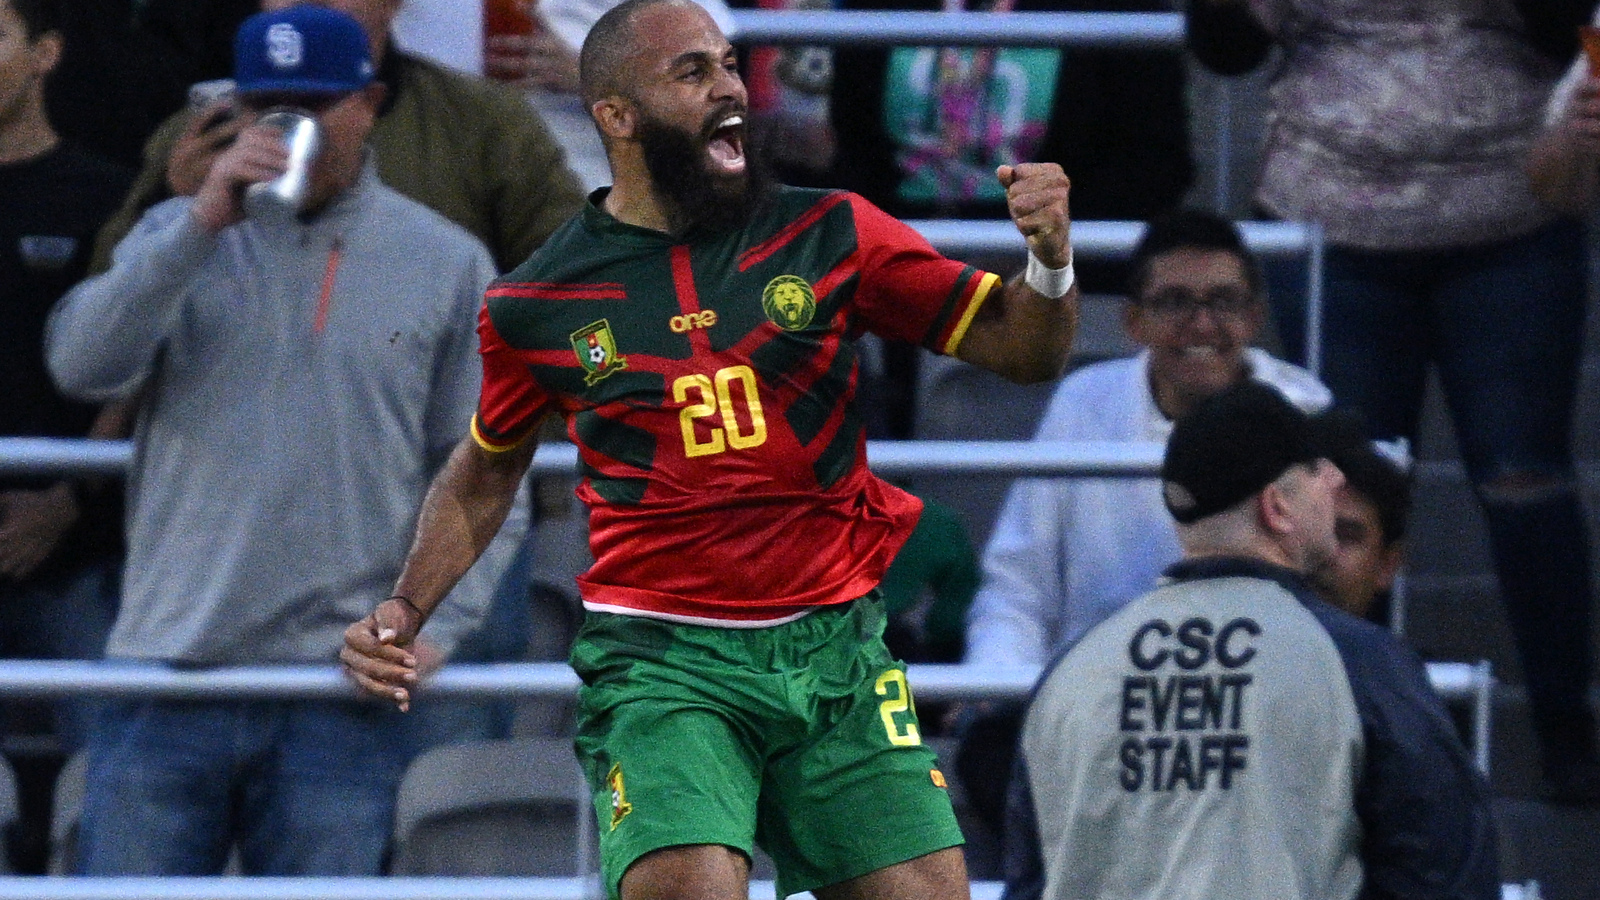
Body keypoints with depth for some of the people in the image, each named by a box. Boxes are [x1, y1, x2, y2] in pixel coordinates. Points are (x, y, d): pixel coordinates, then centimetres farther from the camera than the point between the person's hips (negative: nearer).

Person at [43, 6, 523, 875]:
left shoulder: (446, 264, 8)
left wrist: (434, 625, -7)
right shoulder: (180, 237, 10)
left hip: (342, 694, 0)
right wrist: (203, 224, -16)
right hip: (168, 673, 1)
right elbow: (82, 363, -8)